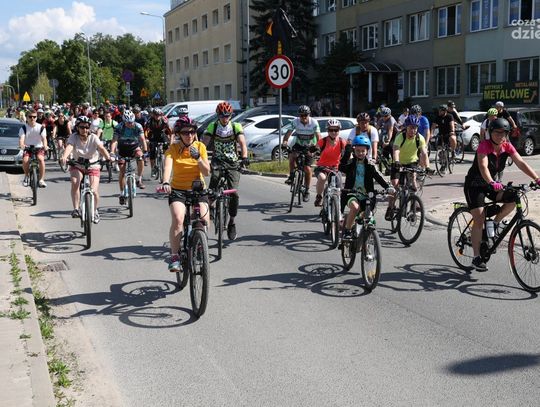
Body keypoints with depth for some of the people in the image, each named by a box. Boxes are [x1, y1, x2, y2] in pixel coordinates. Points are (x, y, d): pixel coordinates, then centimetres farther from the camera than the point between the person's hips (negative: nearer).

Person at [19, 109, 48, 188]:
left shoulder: (41, 127, -3)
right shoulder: (24, 128, -2)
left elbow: (44, 138, -13)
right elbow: (21, 139, -15)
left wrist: (45, 146, -35)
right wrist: (22, 145, -39)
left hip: (38, 148, -1)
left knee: (41, 159, -33)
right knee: (25, 160, -29)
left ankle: (41, 180, -23)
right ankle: (26, 176, 1)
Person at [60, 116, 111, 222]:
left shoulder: (93, 137, -14)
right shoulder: (73, 137, -12)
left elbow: (101, 148, -30)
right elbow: (69, 147, -31)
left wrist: (108, 157, -51)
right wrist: (64, 157, -53)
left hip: (93, 167, -1)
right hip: (77, 166, 1)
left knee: (94, 191, -13)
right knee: (75, 183, -30)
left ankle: (95, 211, 17)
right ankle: (76, 209, -19)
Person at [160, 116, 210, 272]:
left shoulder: (200, 146, -1)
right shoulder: (173, 148, -6)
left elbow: (206, 172, -5)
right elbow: (168, 167, -24)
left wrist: (198, 158, -21)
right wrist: (165, 183, -44)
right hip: (178, 189, -1)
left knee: (204, 220, -20)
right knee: (178, 219, -27)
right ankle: (175, 256, -16)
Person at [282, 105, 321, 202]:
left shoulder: (314, 122, -18)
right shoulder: (295, 122, -14)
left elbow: (318, 136, -25)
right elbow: (288, 133, -20)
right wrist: (285, 142, -41)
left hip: (310, 147, -1)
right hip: (299, 145, 2)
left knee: (307, 169, -9)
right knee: (292, 155, -32)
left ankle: (307, 191, 6)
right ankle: (291, 176, -11)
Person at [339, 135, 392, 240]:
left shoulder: (370, 165, 5)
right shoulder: (350, 163, 2)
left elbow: (378, 177, -7)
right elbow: (342, 167, -19)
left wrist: (387, 187, -24)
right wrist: (348, 151, -23)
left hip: (366, 196, 3)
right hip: (352, 194, -3)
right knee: (355, 207, -33)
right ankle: (347, 231, -19)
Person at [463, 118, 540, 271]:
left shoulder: (507, 147, -8)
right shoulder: (484, 146, -23)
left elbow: (521, 163, -18)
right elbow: (483, 166, -38)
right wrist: (492, 183, -56)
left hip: (492, 184, 5)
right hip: (474, 185, -5)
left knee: (512, 199, -22)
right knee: (479, 220, -15)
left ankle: (495, 223, 4)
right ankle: (476, 257, -5)